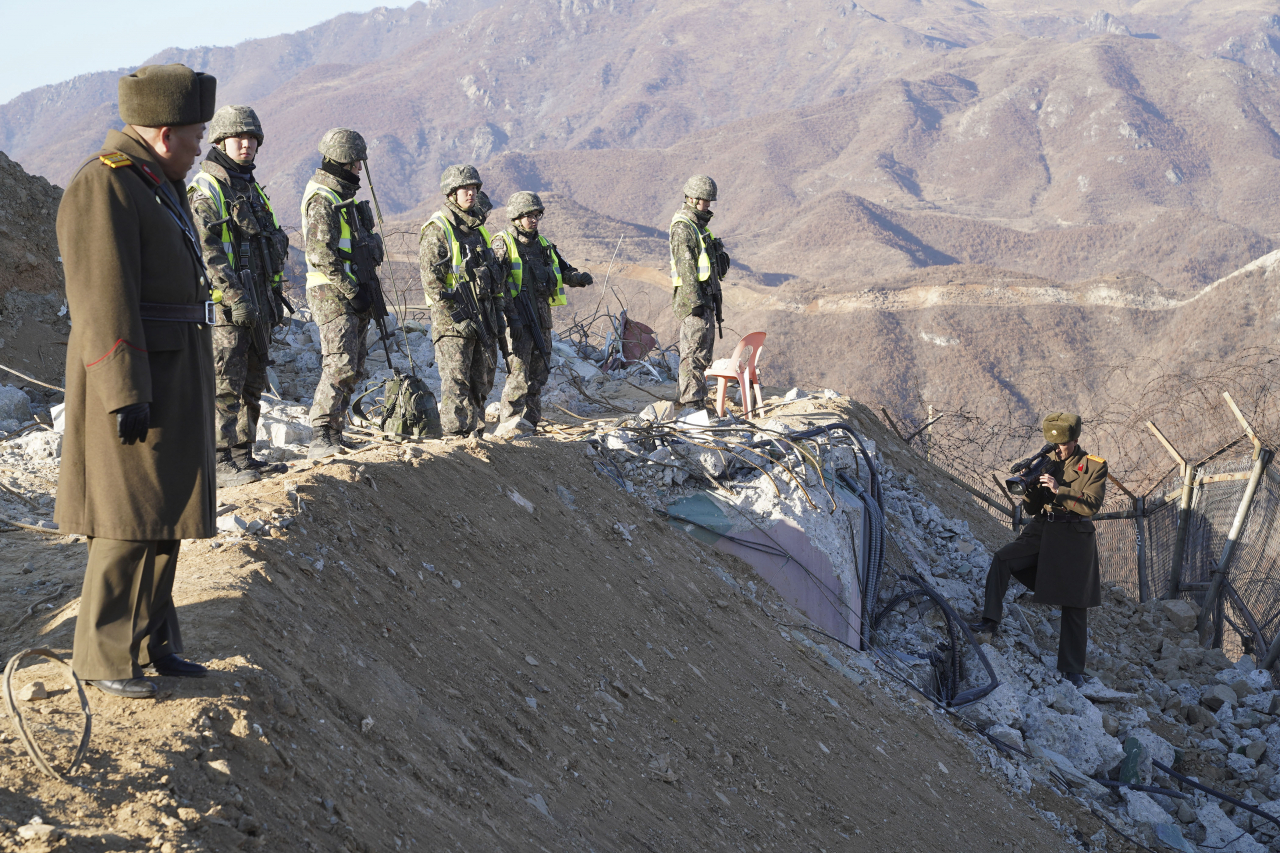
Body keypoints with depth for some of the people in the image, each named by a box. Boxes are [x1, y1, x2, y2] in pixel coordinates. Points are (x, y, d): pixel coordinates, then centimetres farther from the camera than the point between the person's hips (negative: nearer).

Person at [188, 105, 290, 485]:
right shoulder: (205, 189, -8)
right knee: (226, 384, -9)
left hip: (256, 305, 9)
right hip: (226, 305, -9)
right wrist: (235, 296, -23)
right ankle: (220, 463, -7)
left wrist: (274, 295, 20)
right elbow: (207, 250, -17)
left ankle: (243, 456, 18)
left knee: (252, 384, 11)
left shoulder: (252, 188, 19)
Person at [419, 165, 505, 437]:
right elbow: (431, 279, -14)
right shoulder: (437, 229, -7)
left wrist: (499, 312, 16)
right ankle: (457, 437, -7)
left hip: (483, 317, 8)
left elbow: (494, 274, 23)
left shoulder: (478, 228, 17)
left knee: (482, 381, 10)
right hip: (453, 316, -8)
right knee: (456, 383, -8)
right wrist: (456, 316, -19)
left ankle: (475, 433, 18)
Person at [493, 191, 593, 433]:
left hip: (542, 318, 7)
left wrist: (579, 277, -3)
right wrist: (511, 317, -20)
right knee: (519, 370, -15)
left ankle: (530, 421, 16)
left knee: (538, 372, 9)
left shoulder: (543, 245, 16)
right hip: (517, 318, -7)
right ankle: (509, 422, -14)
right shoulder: (504, 245, -4)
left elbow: (563, 270, 22)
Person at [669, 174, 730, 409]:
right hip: (692, 296, -10)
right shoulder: (683, 228, -13)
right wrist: (695, 301, -23)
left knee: (704, 348, 12)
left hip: (704, 296, 10)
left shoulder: (698, 226, 19)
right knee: (694, 349, -10)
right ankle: (691, 401, -10)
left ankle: (698, 399, 18)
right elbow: (685, 267, -19)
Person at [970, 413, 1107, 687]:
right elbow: (1032, 508, 7)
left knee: (1074, 606, 2)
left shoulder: (1095, 467, -4)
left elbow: (1091, 505, -15)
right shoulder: (1048, 463, 6)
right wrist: (1029, 487, -14)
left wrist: (1059, 489, -24)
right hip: (1042, 531, 3)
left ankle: (1072, 669, 9)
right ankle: (991, 620, -17)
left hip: (1074, 538, -3)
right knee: (1002, 559, -22)